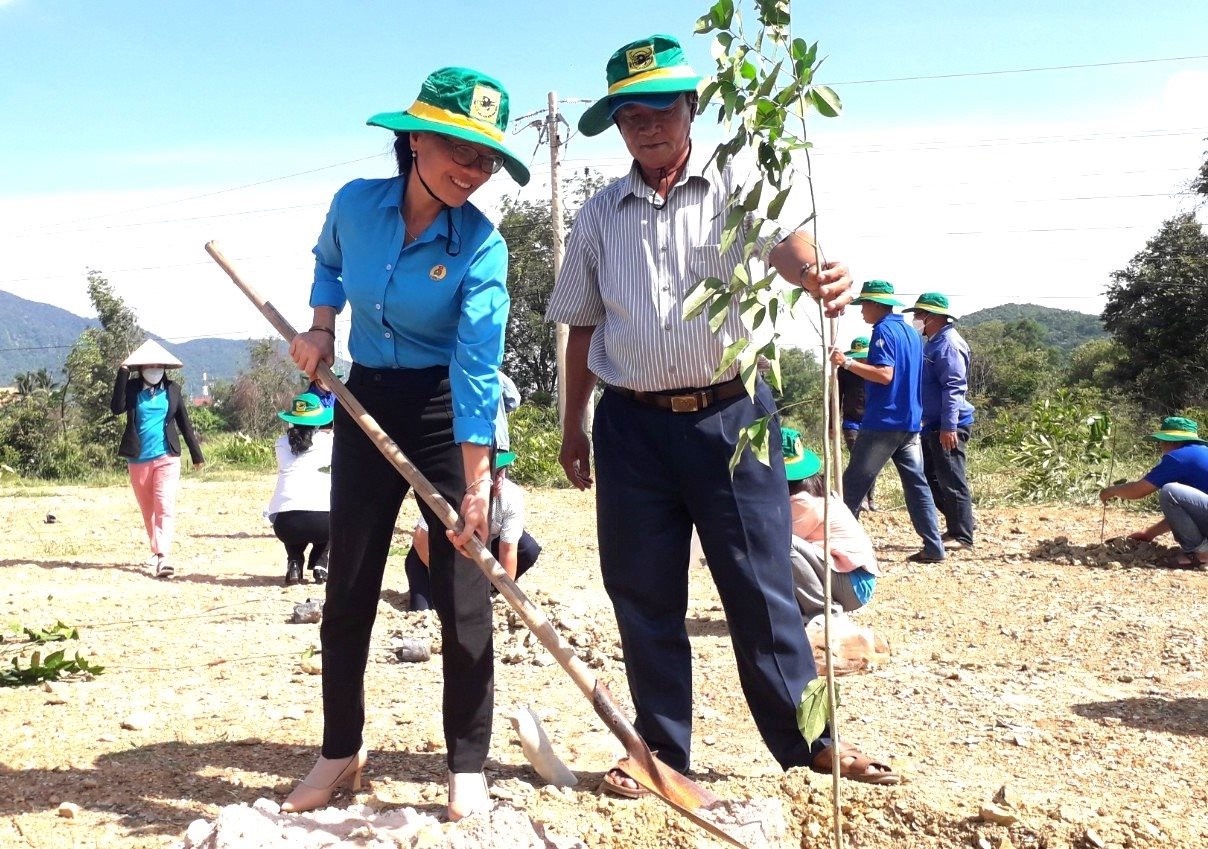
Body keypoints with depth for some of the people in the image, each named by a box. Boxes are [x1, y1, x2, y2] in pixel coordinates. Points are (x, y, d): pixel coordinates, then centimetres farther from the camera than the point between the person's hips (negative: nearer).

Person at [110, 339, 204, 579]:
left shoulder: (172, 389, 5)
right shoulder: (132, 389, 3)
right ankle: (156, 551, 31)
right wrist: (122, 375, -17)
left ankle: (163, 558, -24)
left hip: (166, 458, -2)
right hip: (138, 460, 2)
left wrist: (196, 454, 13)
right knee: (148, 511, 14)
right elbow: (116, 408, -15)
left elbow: (184, 423, 10)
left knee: (165, 507, -15)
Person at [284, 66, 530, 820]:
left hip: (447, 414, -3)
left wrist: (477, 481, -28)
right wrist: (321, 329, 2)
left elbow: (477, 369, -24)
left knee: (462, 593, -3)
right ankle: (341, 751, 26)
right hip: (366, 401, 4)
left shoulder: (481, 246, -17)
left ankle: (468, 768, 13)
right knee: (347, 588, 8)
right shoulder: (356, 203, -6)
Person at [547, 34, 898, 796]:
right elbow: (583, 329, 15)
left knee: (761, 583, 3)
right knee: (643, 595, 8)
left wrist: (822, 274, -44)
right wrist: (574, 426, 13)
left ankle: (807, 739, 20)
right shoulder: (599, 217, 10)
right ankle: (663, 748, 24)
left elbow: (786, 245, -20)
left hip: (729, 413, -2)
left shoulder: (736, 188, 1)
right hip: (632, 424, 3)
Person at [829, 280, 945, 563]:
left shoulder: (884, 331, -11)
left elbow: (885, 374, -21)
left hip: (884, 422, -9)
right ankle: (933, 547, 4)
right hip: (910, 421, 9)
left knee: (854, 484, -1)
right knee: (916, 483, 7)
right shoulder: (910, 331, 17)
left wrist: (847, 362, -24)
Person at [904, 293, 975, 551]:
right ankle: (955, 526, 23)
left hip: (948, 427, -11)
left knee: (952, 481, -5)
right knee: (930, 478, 15)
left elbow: (954, 388, -22)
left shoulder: (948, 344, -15)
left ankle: (961, 537, 1)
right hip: (933, 425, 11)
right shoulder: (933, 343, 17)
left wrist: (949, 426, -27)